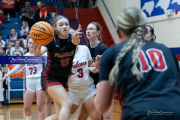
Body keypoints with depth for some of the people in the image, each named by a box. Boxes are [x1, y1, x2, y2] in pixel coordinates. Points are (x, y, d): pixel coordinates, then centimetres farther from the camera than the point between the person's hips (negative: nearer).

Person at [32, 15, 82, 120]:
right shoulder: (52, 41, -15)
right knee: (67, 103, -24)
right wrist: (37, 51, -58)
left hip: (64, 79, 5)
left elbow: (76, 42, -32)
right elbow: (39, 52, -34)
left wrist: (76, 37, -57)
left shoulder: (72, 39, -6)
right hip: (50, 77, -5)